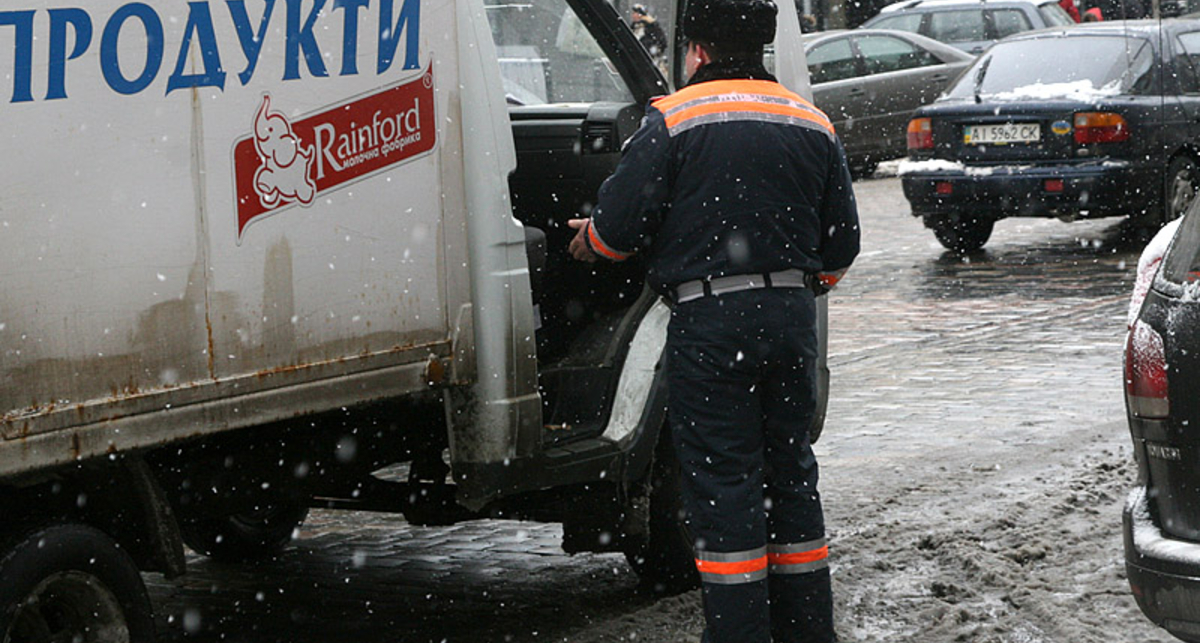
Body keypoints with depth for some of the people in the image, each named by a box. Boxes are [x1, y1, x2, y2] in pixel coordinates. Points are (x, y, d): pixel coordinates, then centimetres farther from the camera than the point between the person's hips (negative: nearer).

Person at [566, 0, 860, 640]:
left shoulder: (673, 119, -6)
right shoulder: (813, 124, 11)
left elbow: (619, 226, -7)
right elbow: (841, 243, 15)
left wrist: (588, 238, 16)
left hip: (709, 320, -5)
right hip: (791, 317, 5)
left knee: (722, 480, -1)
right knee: (790, 472, 15)